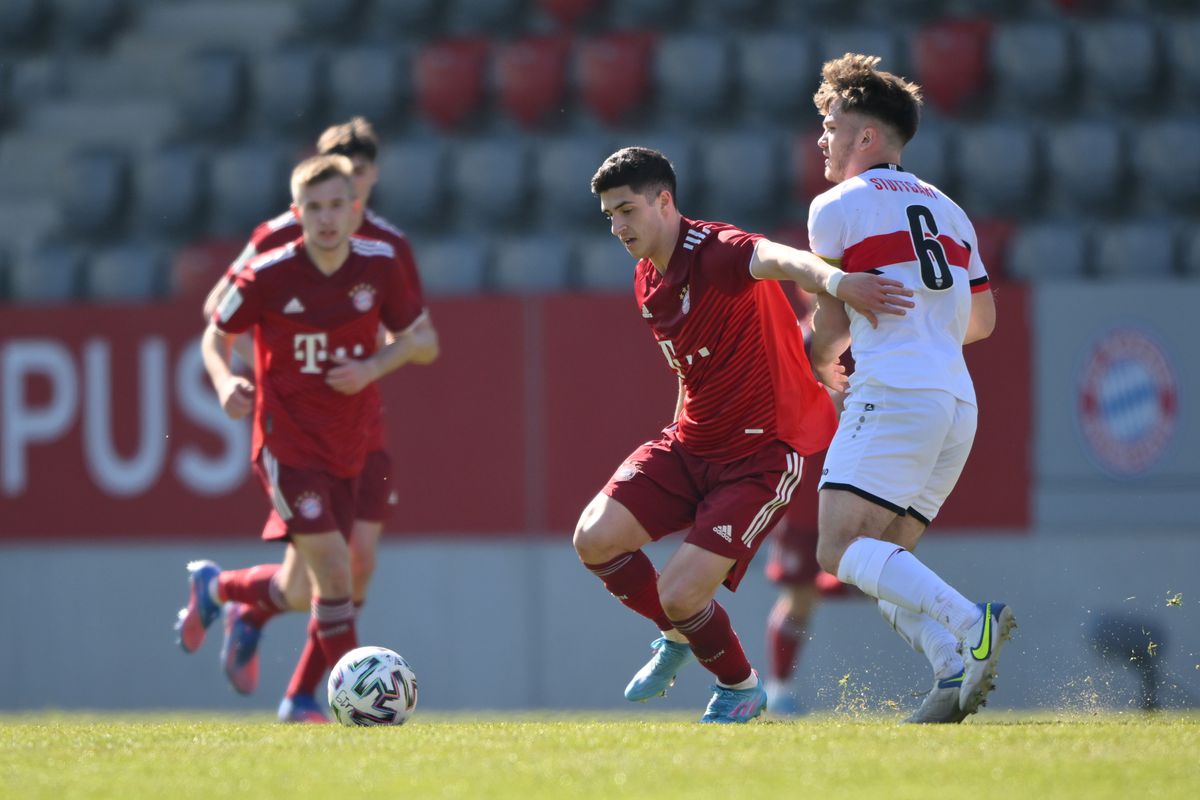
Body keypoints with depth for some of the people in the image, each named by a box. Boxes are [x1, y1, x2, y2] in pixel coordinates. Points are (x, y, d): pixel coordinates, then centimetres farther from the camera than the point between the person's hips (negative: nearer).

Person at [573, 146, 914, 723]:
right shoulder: (648, 280, 8)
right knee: (595, 538, -9)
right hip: (689, 445, 8)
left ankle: (739, 686, 17)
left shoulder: (715, 252, -21)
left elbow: (777, 259, -45)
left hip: (761, 454, -8)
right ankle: (677, 637, 20)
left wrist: (833, 281, -65)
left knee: (680, 595, -16)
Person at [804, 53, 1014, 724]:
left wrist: (822, 366, 27)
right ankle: (957, 669, -13)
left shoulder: (837, 207, 2)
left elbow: (832, 325, 6)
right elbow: (982, 320, 24)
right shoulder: (946, 209, 22)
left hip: (893, 394, -8)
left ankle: (969, 623, -34)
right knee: (886, 564, 10)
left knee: (842, 548, -15)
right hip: (958, 404, 8)